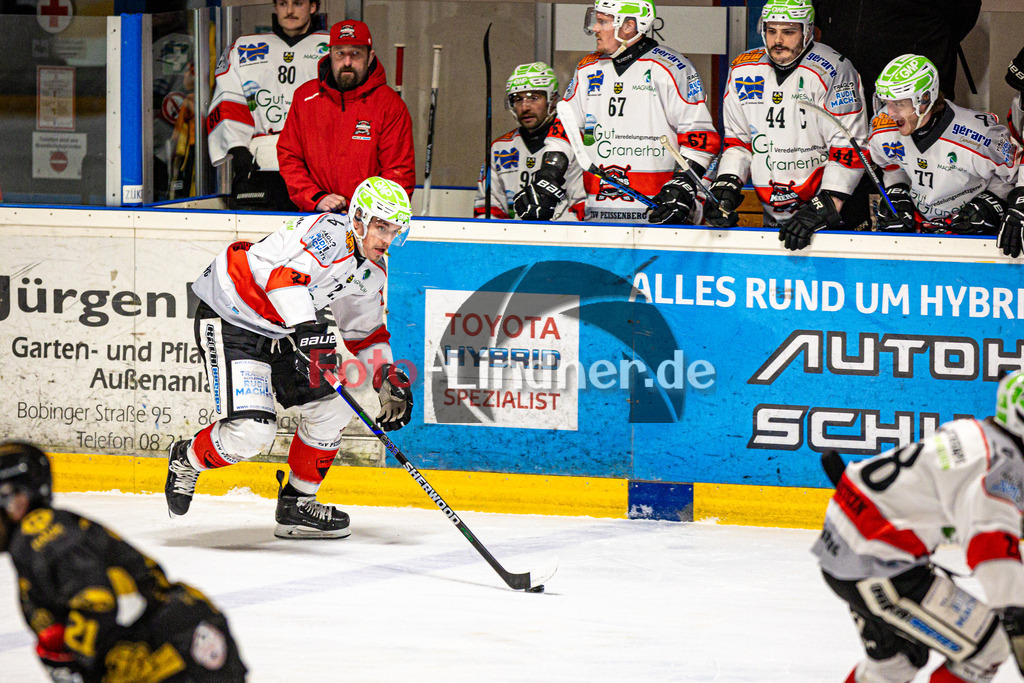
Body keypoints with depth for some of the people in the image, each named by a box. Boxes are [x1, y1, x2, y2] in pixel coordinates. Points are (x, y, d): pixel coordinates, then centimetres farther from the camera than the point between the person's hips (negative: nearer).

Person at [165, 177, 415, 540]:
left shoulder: (373, 271, 7)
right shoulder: (331, 232, -24)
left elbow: (366, 333, 21)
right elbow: (286, 271, -42)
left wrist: (389, 379, 7)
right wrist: (306, 331, -53)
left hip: (279, 330, 10)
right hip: (229, 318, -10)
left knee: (332, 404, 6)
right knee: (251, 429, -21)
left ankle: (296, 504, 19)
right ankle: (187, 459, 10)